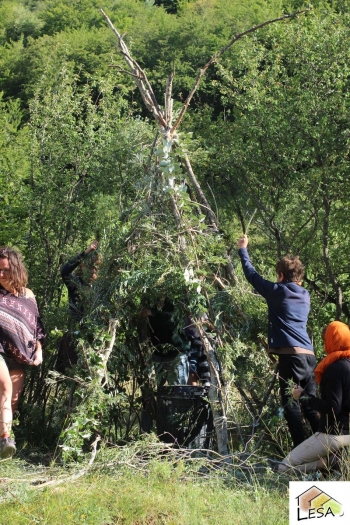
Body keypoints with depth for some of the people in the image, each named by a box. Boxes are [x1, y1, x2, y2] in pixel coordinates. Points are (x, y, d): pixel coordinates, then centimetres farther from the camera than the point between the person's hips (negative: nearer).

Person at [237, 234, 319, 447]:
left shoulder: (277, 291, 2)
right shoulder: (305, 296, 18)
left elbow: (252, 274, 12)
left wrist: (243, 250, 25)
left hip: (291, 356, -6)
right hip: (309, 356, 6)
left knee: (292, 406, -4)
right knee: (311, 405, 9)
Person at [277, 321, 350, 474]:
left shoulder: (334, 369, -17)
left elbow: (333, 408, -21)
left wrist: (304, 397, -12)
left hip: (334, 434, -9)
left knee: (284, 468, -6)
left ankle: (334, 460, -15)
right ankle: (337, 457, 0)